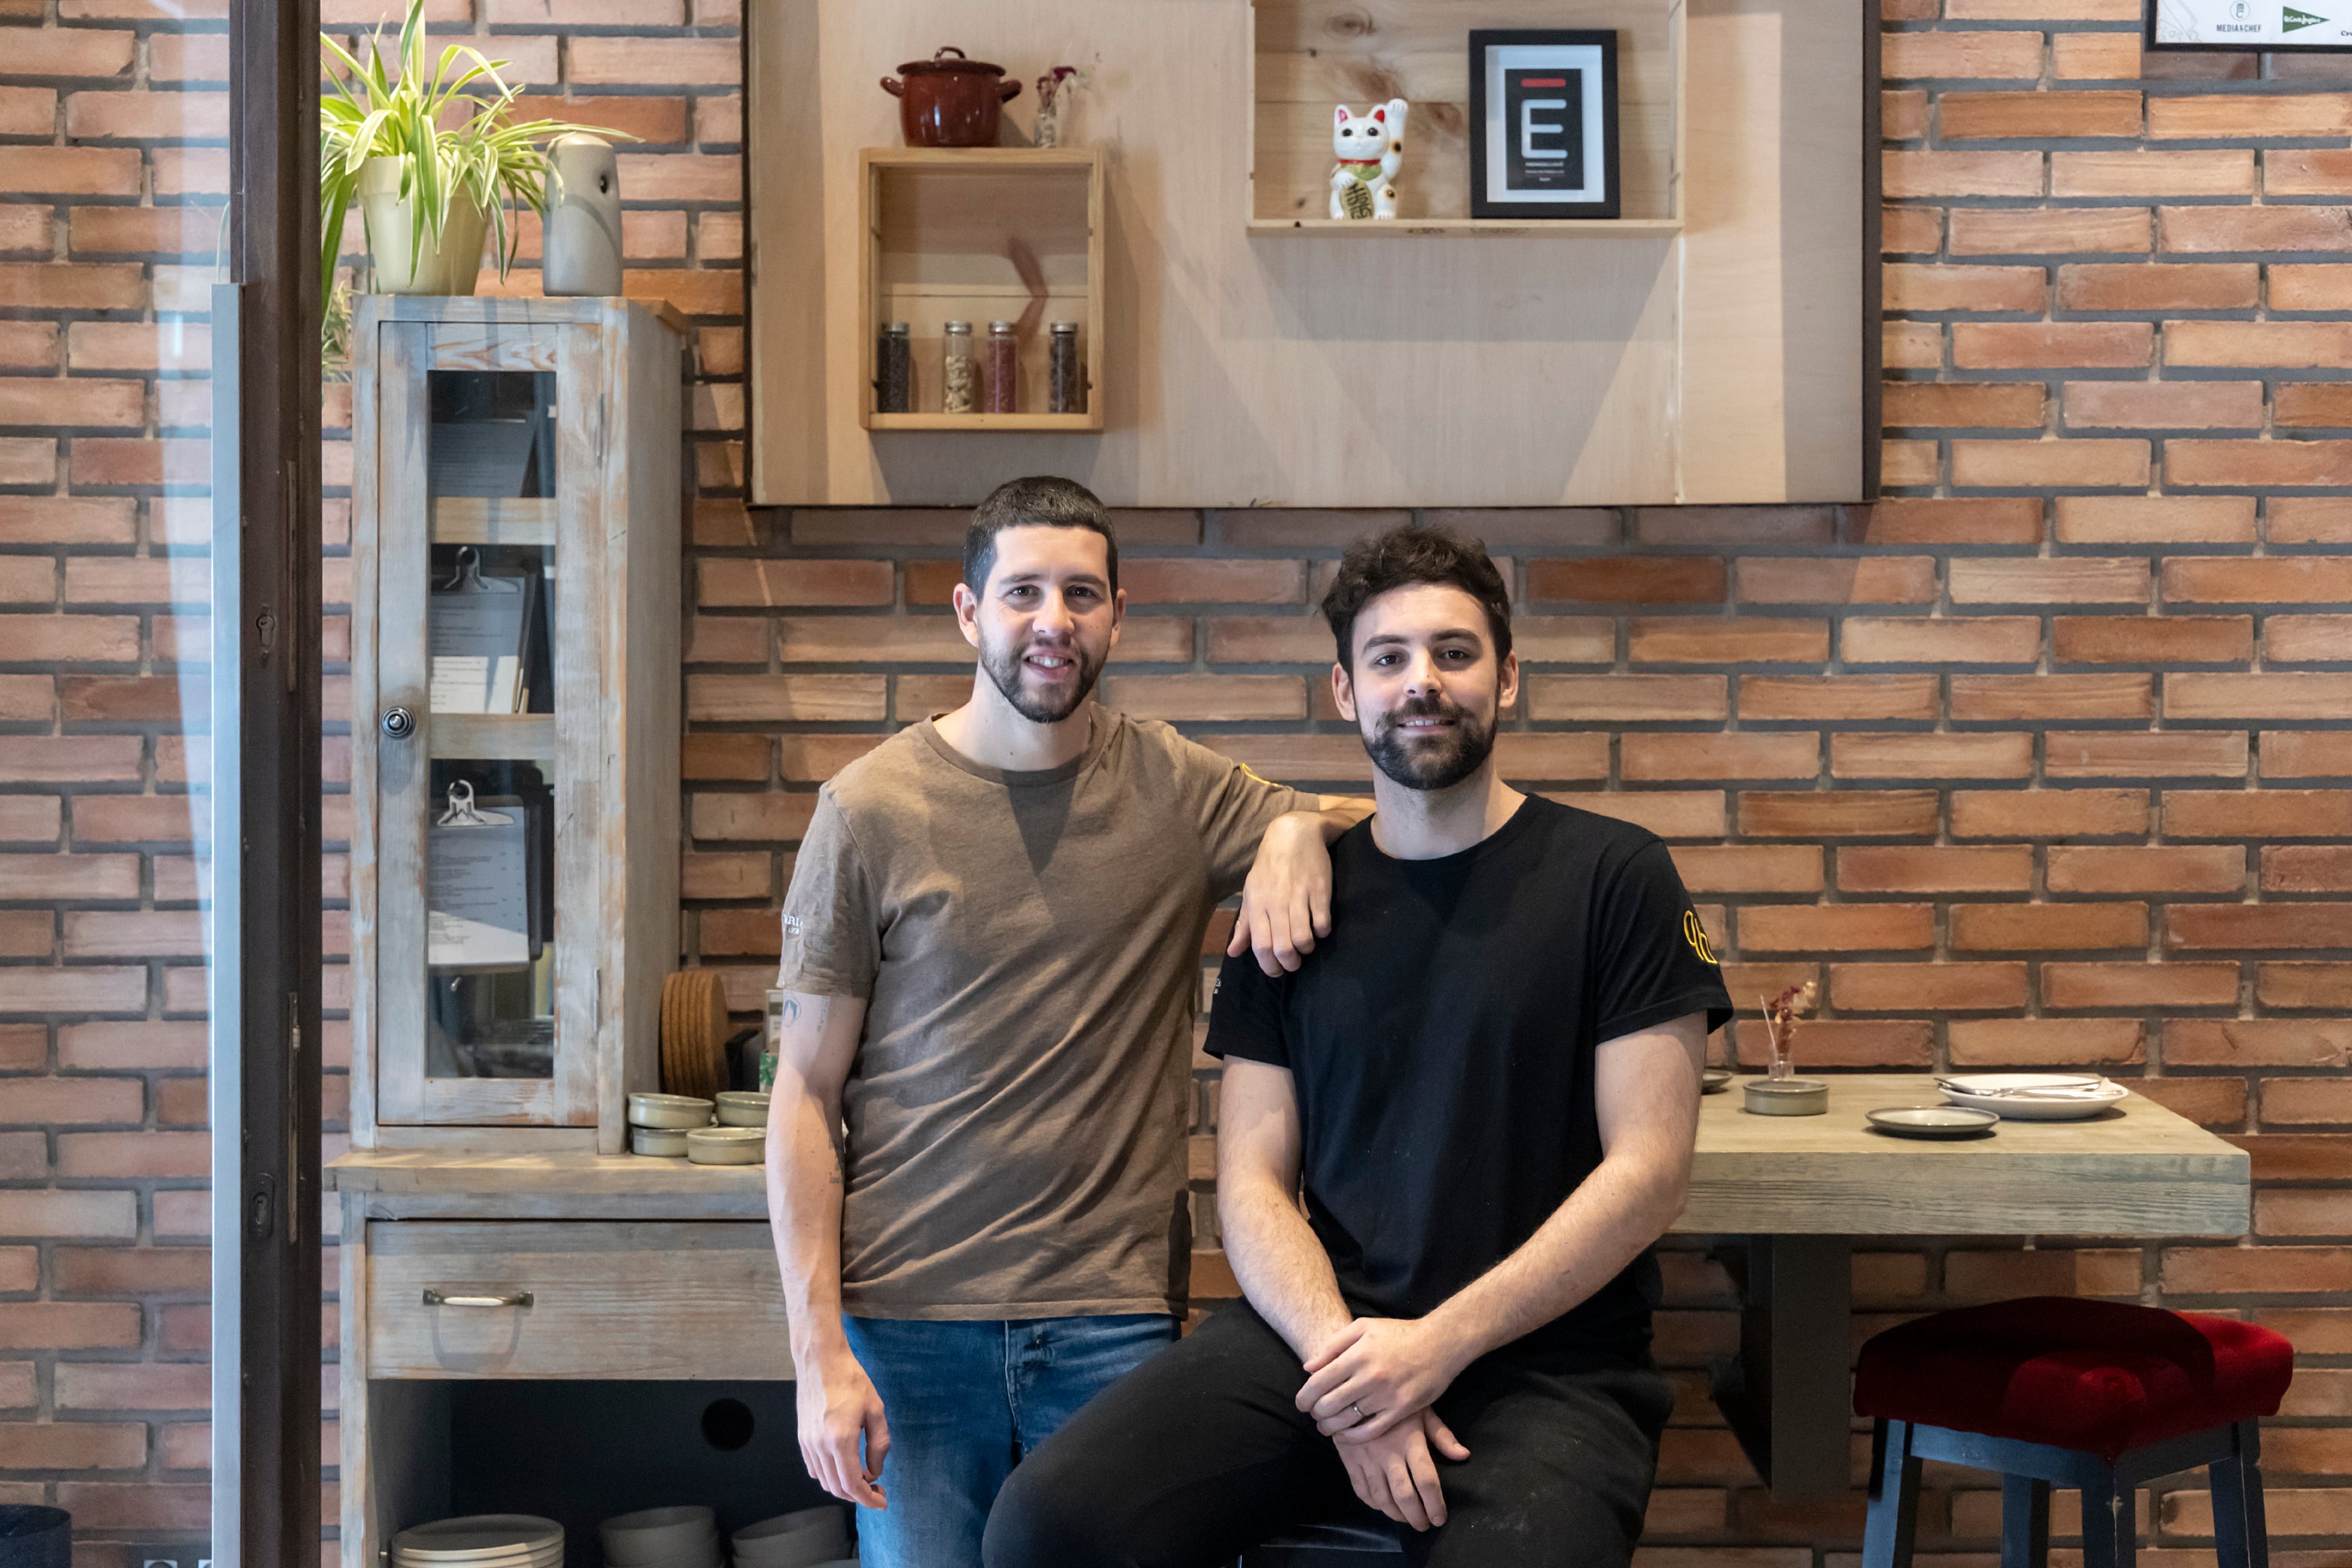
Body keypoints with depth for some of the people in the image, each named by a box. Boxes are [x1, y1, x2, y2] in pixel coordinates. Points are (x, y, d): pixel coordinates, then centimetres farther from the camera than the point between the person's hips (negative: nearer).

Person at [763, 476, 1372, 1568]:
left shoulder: (1176, 790, 4)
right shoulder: (871, 810, -2)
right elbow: (807, 1096, -2)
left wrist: (1301, 827, -10)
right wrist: (818, 1351, -9)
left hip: (1115, 1316, 2)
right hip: (910, 1319, -1)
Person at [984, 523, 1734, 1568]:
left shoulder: (1615, 876, 2)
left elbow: (1648, 1171, -4)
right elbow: (1253, 1181, 7)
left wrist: (1437, 1343, -12)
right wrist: (1344, 1358, -12)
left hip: (1550, 1356, -3)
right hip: (1320, 1332, 3)